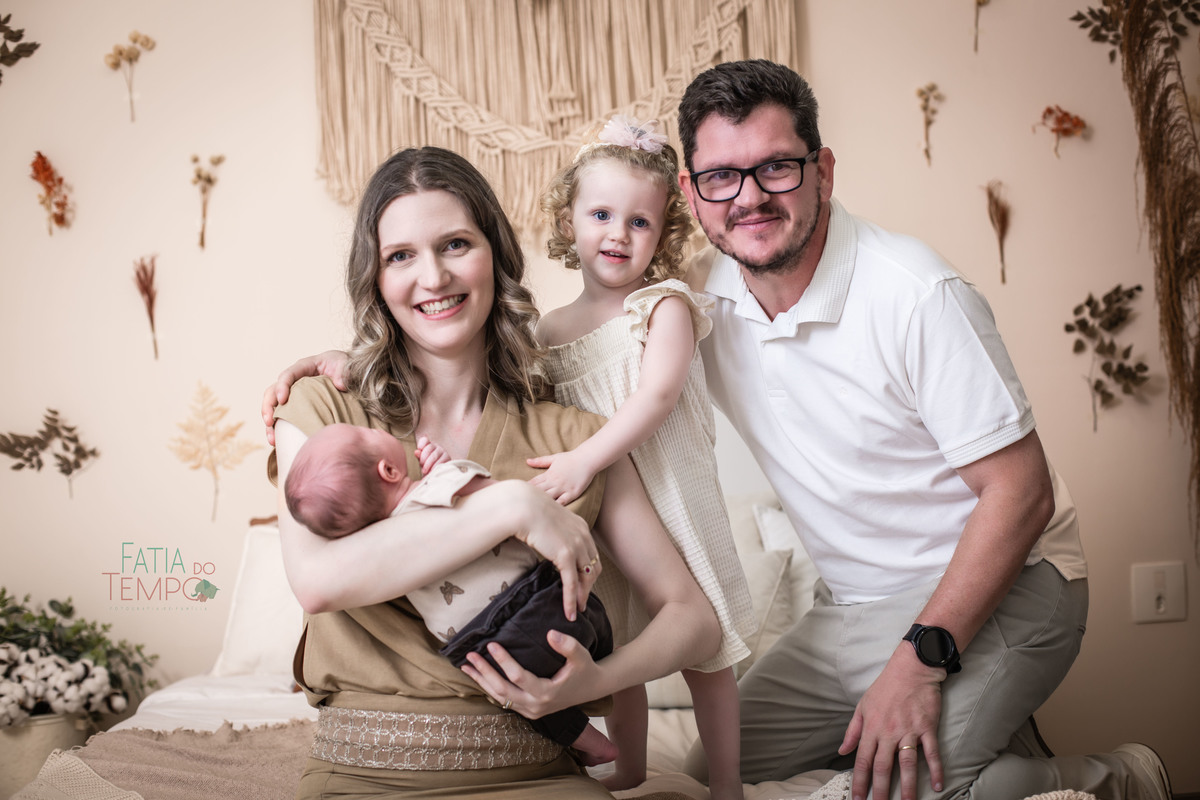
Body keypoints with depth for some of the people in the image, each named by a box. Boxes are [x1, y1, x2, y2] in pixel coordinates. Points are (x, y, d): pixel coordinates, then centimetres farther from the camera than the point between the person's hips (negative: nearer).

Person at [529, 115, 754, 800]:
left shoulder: (665, 304, -8)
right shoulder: (551, 330, 5)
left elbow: (657, 394, -23)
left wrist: (585, 459, -31)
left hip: (671, 503, -4)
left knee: (701, 647, 6)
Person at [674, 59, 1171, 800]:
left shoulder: (918, 293, -21)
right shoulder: (700, 297, -4)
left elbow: (1021, 493, -20)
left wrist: (920, 660, -25)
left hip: (996, 583, -7)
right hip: (851, 611, 7)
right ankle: (980, 729, 16)